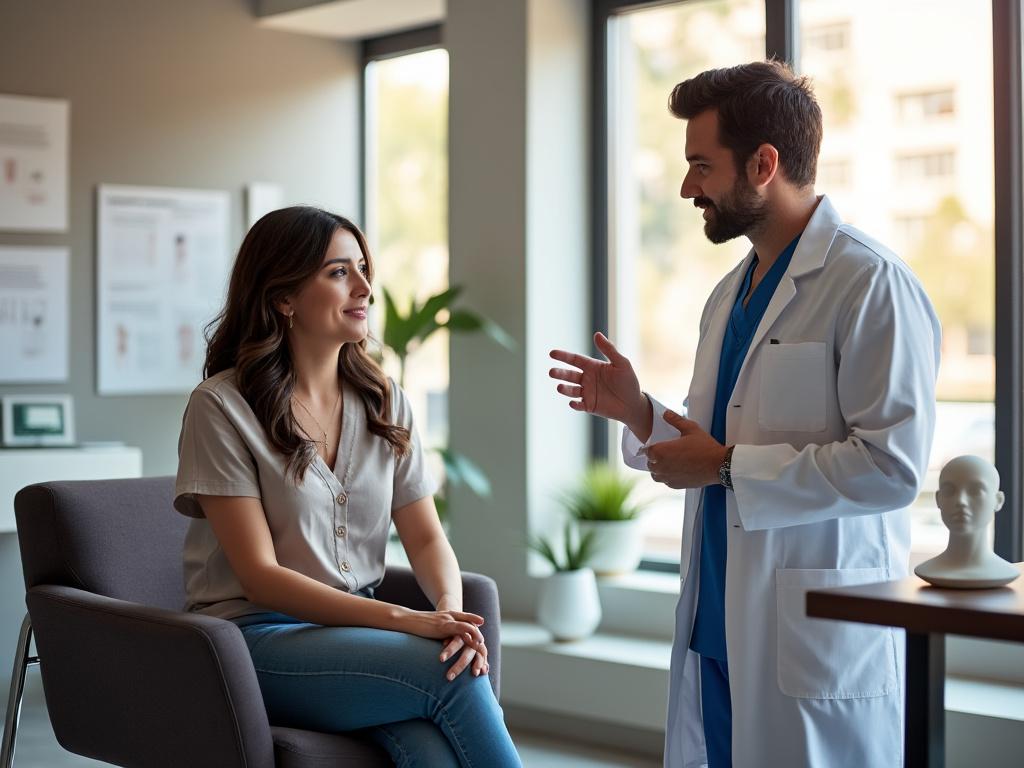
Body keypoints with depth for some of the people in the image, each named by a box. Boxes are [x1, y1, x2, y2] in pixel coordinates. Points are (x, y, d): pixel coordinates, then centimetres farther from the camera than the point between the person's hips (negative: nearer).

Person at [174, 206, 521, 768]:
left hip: (355, 631, 4)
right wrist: (404, 620, -23)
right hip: (257, 639, -4)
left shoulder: (385, 402, 11)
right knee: (453, 674, -29)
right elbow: (261, 576, -13)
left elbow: (427, 538, 7)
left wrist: (452, 610, -17)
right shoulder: (221, 406, -7)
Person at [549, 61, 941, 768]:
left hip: (818, 634, -8)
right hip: (716, 626, 8)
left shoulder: (873, 284, -12)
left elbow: (893, 466, -20)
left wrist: (727, 466, -15)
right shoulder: (730, 295, 16)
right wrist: (639, 413, 3)